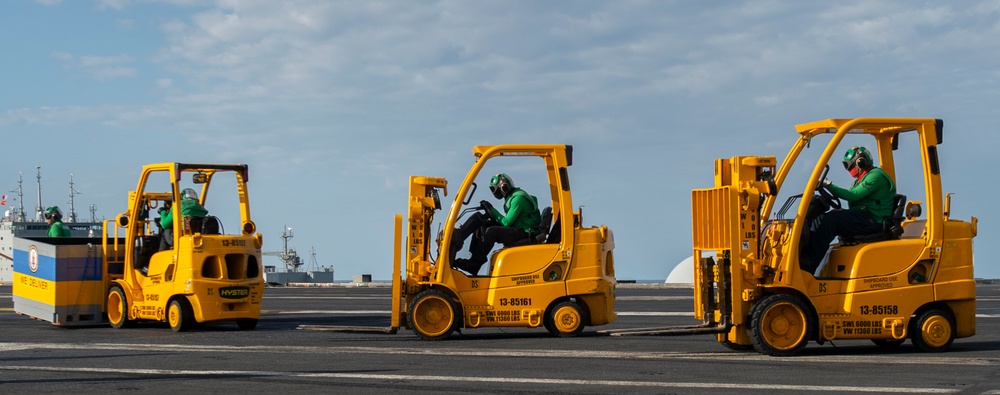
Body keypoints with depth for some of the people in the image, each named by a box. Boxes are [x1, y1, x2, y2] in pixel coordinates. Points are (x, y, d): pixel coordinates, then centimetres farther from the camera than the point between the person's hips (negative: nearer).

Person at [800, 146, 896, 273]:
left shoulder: (876, 176, -7)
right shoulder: (862, 179, 25)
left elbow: (853, 196, -18)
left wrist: (829, 185, -17)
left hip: (873, 222, -10)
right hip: (863, 219, 10)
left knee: (831, 219, -26)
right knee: (822, 218, -5)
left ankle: (810, 262, -31)